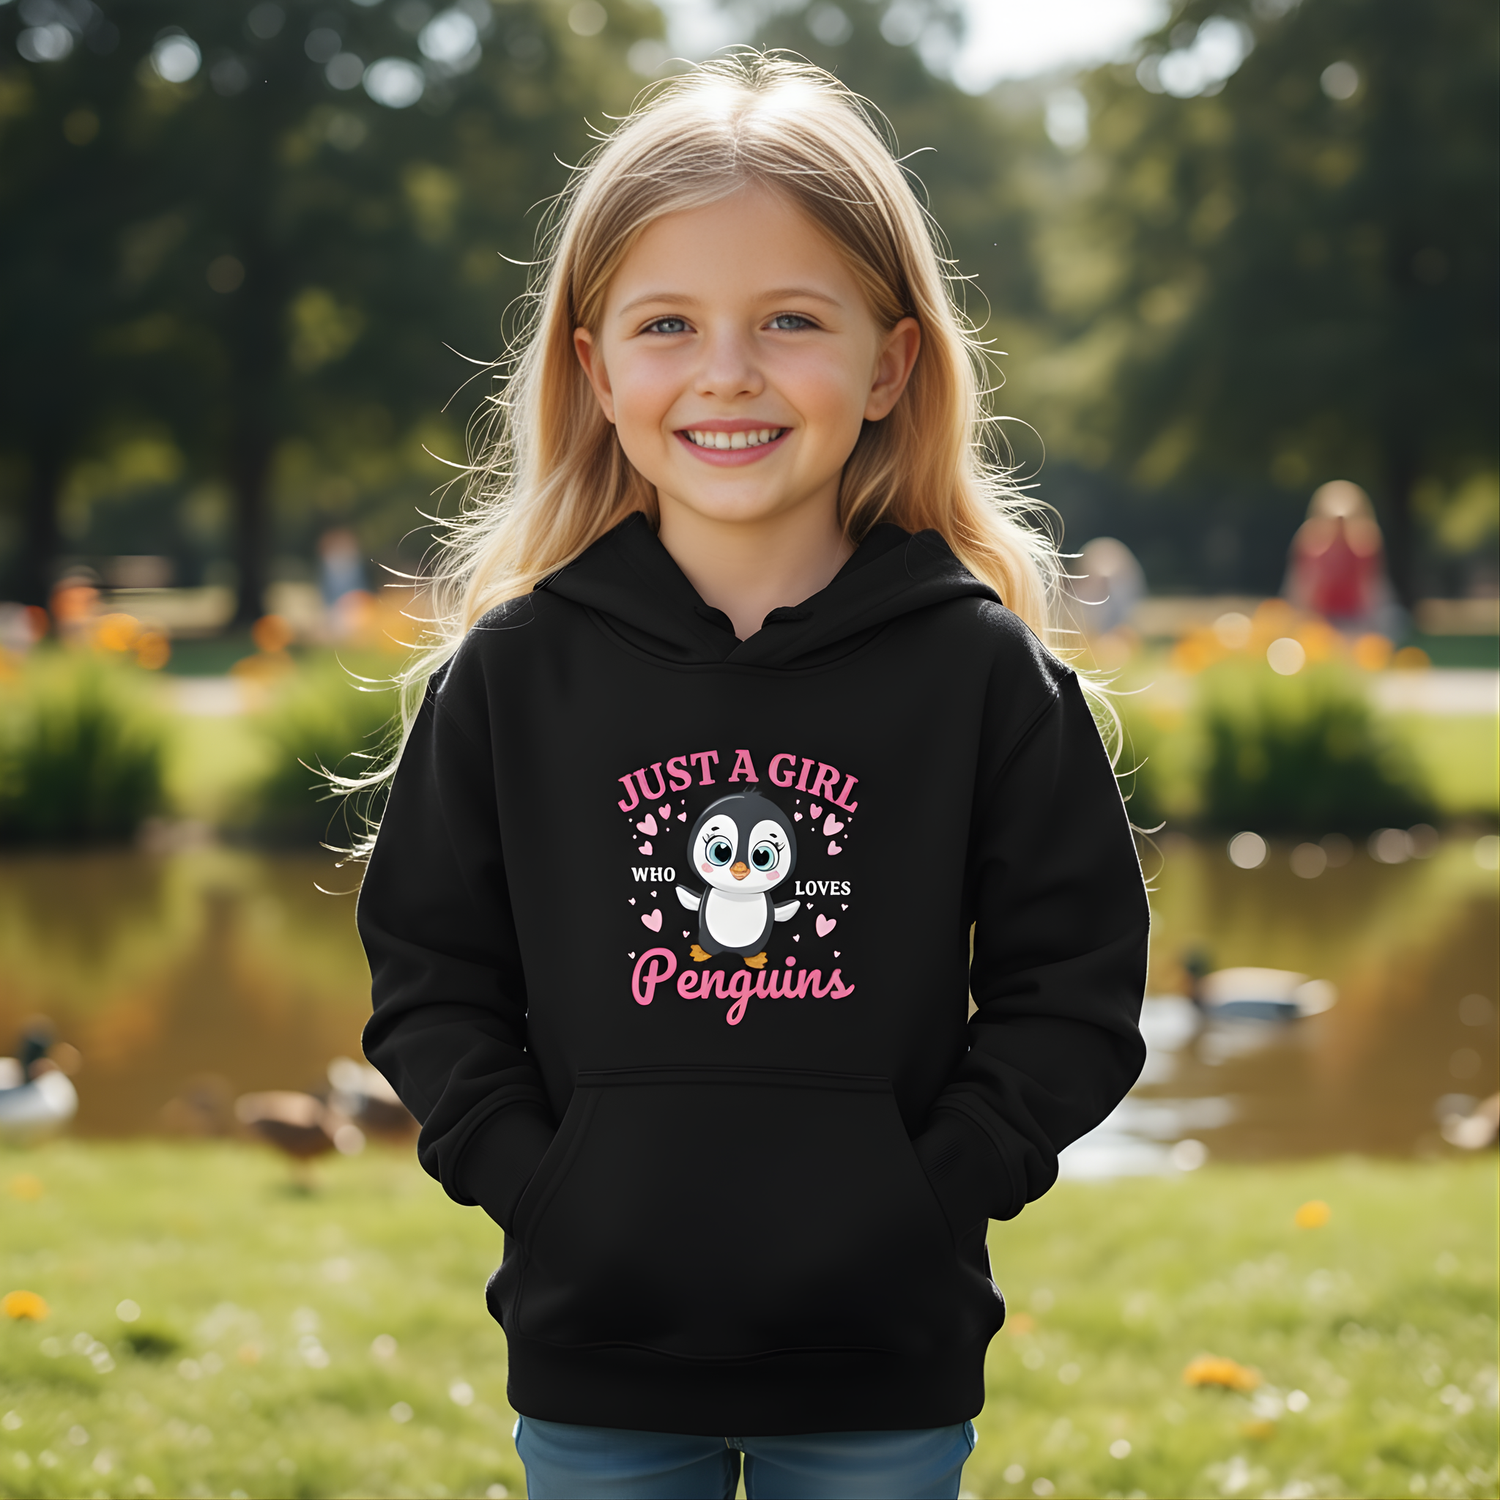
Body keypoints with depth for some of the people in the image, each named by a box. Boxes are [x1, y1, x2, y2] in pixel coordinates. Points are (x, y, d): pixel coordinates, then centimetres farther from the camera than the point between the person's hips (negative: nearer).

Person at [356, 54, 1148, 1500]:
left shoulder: (981, 667, -4)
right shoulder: (513, 671, -2)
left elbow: (1073, 988, -2)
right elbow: (428, 973, 3)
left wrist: (921, 1199, -11)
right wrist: (543, 1191, -9)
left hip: (882, 1373, -1)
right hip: (596, 1346, 1)